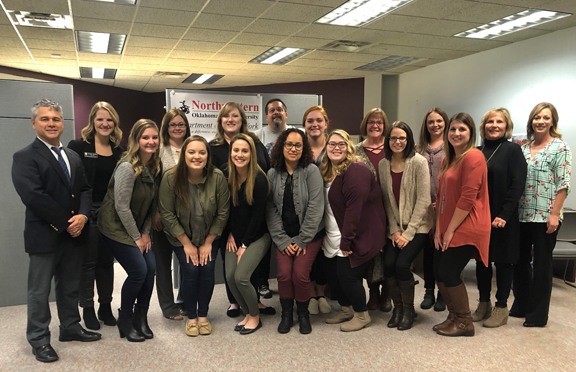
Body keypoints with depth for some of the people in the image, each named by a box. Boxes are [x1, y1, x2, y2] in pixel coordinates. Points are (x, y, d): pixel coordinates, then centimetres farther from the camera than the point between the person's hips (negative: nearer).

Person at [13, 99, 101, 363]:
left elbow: (85, 189, 10)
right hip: (44, 235, -6)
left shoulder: (73, 157, 14)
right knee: (39, 291, 7)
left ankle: (70, 328, 34)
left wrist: (82, 215, -9)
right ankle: (39, 339, 23)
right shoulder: (25, 157, -9)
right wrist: (66, 222, -17)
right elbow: (33, 196, -19)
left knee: (70, 286, 18)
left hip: (73, 233, 6)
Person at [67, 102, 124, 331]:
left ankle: (105, 306, 25)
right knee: (88, 262, 5)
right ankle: (88, 308, 20)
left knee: (107, 261, 12)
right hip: (88, 213, -4)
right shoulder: (78, 147, -5)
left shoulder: (119, 152, 7)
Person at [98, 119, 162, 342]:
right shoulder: (127, 167, -21)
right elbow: (121, 207, -20)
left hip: (137, 227, 7)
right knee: (139, 271, -11)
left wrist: (146, 233, 1)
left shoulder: (155, 167, 2)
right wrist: (136, 237, -13)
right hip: (116, 227, -7)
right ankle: (125, 320, 11)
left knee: (151, 267, -3)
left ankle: (141, 318, 15)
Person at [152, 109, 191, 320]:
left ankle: (185, 303, 26)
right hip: (163, 213, -3)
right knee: (163, 259, 7)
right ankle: (168, 306, 20)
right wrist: (155, 211, -13)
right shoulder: (159, 149, -2)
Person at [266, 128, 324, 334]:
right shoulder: (272, 174, 2)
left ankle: (303, 313, 14)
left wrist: (302, 240, -12)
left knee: (300, 274, -14)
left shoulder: (311, 171, -7)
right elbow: (270, 209, 0)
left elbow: (315, 207, -11)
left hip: (308, 236, -2)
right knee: (284, 274, -11)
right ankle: (286, 313, 14)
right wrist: (282, 240, -7)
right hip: (283, 236, 2)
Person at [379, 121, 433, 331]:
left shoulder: (418, 162, -12)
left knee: (402, 263, -18)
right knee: (388, 263, -12)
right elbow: (386, 200, 3)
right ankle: (397, 308, 11)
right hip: (395, 226, 4)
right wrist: (394, 230, -6)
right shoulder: (383, 165, 3)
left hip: (418, 224, -4)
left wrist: (408, 232, -15)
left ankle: (408, 310, 6)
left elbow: (423, 200, -14)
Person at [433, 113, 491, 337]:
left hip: (465, 229, -9)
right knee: (438, 273, 10)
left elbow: (468, 198, -19)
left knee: (449, 274, -4)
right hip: (446, 230, 9)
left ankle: (464, 323, 14)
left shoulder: (473, 157, -14)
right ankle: (453, 317, 27)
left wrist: (450, 230, -15)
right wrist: (438, 229, 4)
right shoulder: (448, 160, 15)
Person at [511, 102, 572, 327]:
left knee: (542, 263, 4)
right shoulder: (524, 148, 10)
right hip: (523, 215, 5)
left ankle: (538, 314, 16)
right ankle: (521, 306, 29)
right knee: (520, 260, 13)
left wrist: (554, 214, -15)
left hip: (545, 216, -5)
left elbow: (563, 184, -10)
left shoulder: (560, 148, -5)